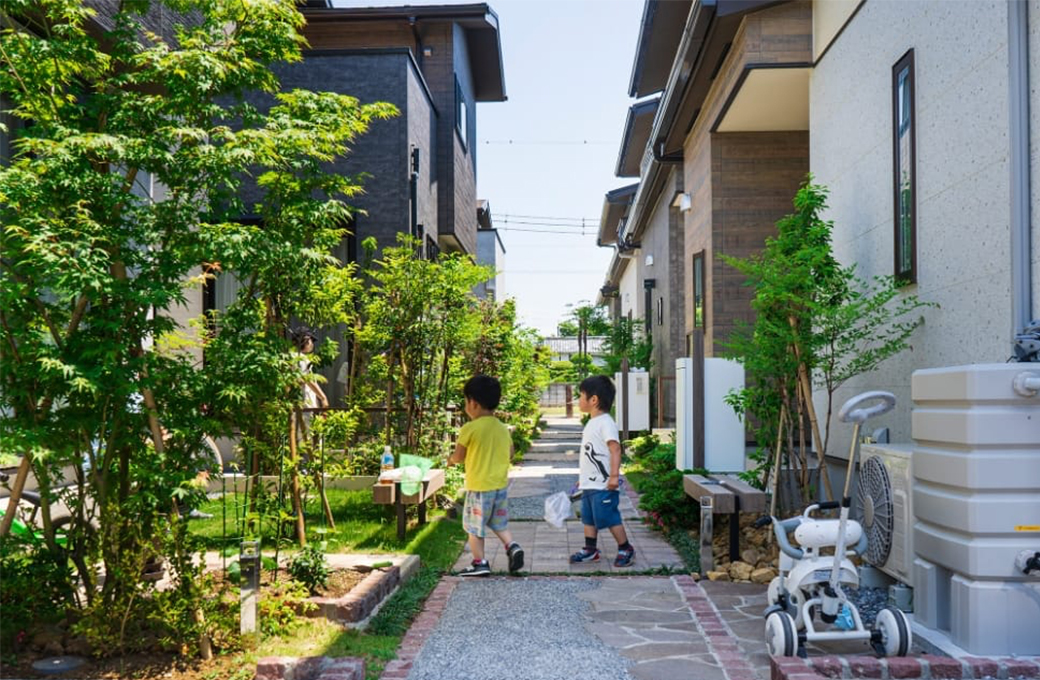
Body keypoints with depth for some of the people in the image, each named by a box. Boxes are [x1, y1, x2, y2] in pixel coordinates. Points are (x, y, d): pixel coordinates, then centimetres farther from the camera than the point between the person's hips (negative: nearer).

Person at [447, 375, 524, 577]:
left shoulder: (469, 429, -15)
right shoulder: (503, 428, 4)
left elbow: (458, 456, -7)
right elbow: (510, 454, 12)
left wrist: (451, 459, 15)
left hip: (479, 487, -6)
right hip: (500, 484, 6)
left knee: (474, 526, 8)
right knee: (499, 524, 21)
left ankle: (479, 563, 11)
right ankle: (512, 547, 3)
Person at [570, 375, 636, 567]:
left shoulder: (605, 422, -16)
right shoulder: (592, 423, 14)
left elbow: (615, 449, -24)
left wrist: (614, 475, -30)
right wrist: (583, 478, 24)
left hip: (603, 485, -10)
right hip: (590, 484, 10)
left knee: (609, 517, -2)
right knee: (588, 517, 14)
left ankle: (626, 549, 12)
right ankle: (590, 550, 25)